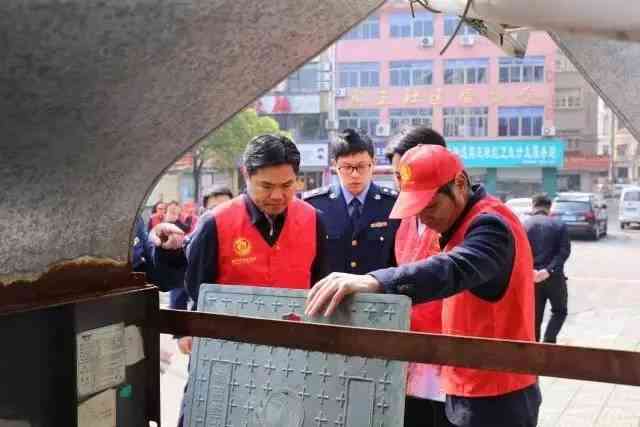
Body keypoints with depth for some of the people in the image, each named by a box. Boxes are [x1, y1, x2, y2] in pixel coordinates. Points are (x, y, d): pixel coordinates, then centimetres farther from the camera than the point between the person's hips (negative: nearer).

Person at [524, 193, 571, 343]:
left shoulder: (523, 225, 3)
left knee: (534, 317, 11)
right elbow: (564, 251, -9)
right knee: (559, 311, 18)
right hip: (554, 276, -1)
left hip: (531, 278, 1)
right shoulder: (560, 225, 4)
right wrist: (549, 270, -17)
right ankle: (548, 341, -1)